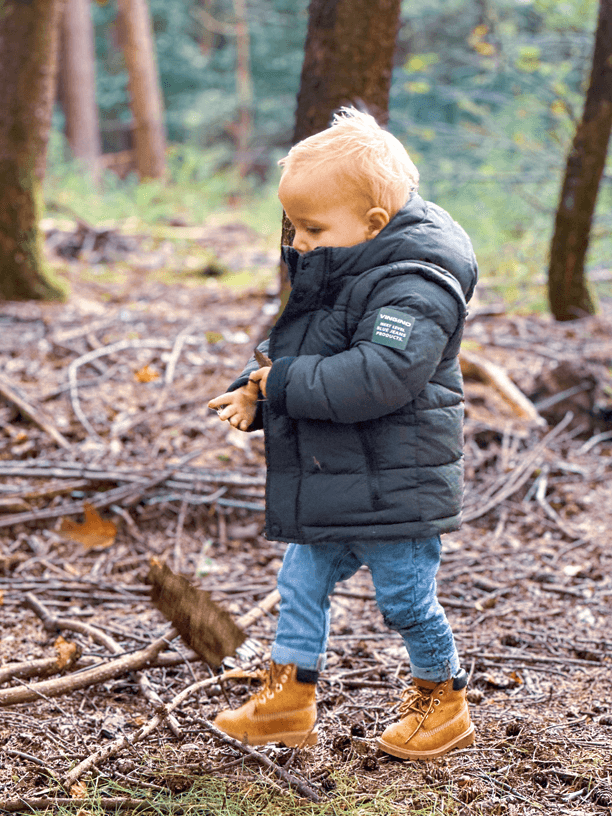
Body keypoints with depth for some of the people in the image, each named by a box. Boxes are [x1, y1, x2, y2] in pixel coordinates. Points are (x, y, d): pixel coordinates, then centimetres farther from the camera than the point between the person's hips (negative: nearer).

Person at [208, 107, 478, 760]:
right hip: (326, 487, 9)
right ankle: (289, 700, 25)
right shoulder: (324, 275, 9)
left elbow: (377, 378, -32)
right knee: (301, 584, 13)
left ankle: (444, 703, 26)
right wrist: (254, 393, -2)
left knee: (406, 600, 6)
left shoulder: (414, 287, -20)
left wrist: (282, 383, -24)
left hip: (394, 486, -8)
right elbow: (288, 355, 20)